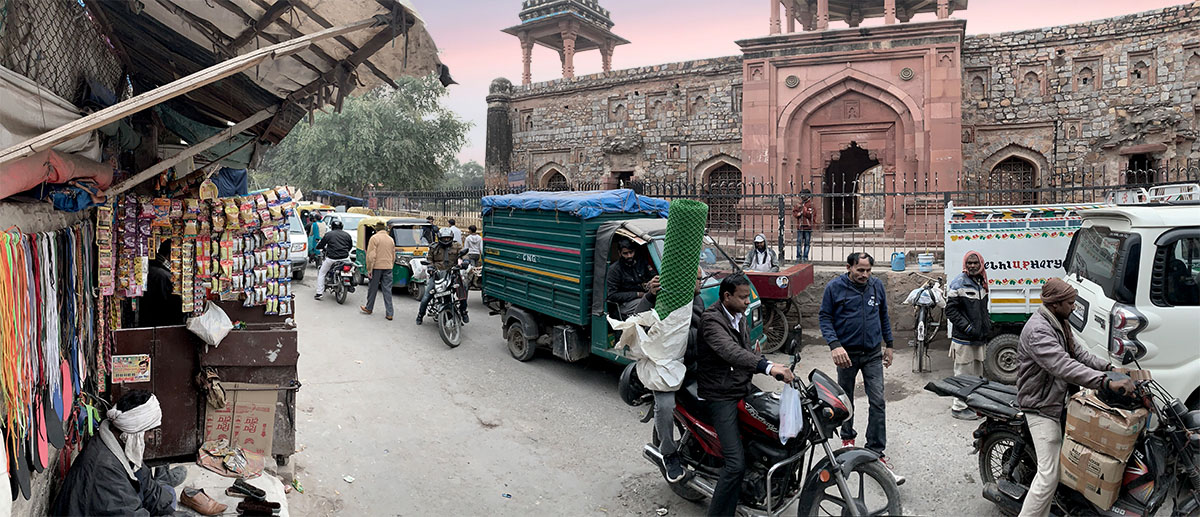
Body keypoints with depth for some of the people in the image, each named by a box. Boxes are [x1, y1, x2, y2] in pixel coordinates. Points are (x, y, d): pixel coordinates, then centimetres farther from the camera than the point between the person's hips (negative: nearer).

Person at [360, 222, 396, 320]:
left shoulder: (374, 238, -6)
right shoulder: (391, 239, 11)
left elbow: (371, 255, -11)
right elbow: (393, 256, 16)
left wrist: (369, 268, -7)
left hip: (377, 267, -4)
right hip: (388, 267, 4)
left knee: (372, 288, 11)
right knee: (387, 290, 3)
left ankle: (369, 308, 26)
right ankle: (389, 314, 0)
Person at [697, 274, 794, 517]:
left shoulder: (740, 317, 11)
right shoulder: (711, 320, -18)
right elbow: (730, 351, -35)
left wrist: (776, 368, 4)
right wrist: (768, 366, -47)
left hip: (744, 388, 9)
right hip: (721, 396, -9)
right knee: (736, 463, -17)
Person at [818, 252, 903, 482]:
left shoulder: (877, 286, 3)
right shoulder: (834, 287, -7)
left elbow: (883, 316, 15)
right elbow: (824, 317, -6)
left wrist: (888, 344, 14)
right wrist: (834, 345, -19)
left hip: (873, 353, 2)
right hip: (847, 353, -2)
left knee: (878, 402, -5)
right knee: (846, 400, 14)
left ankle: (876, 452, 1)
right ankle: (847, 437, 36)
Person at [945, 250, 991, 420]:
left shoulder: (981, 283, 14)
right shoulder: (959, 283, -11)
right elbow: (950, 310, -14)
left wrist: (987, 326, 14)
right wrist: (968, 328, -17)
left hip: (979, 338, 8)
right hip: (964, 339, -8)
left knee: (977, 373, 15)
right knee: (964, 374, -3)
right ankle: (959, 407, 5)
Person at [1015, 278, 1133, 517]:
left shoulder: (1059, 323, 10)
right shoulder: (1037, 330, -26)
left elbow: (1078, 353, 15)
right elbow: (1063, 366, -37)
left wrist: (1109, 368, 1)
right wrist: (1107, 382, -41)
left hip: (1058, 400, 11)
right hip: (1042, 407, -11)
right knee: (1049, 475, -12)